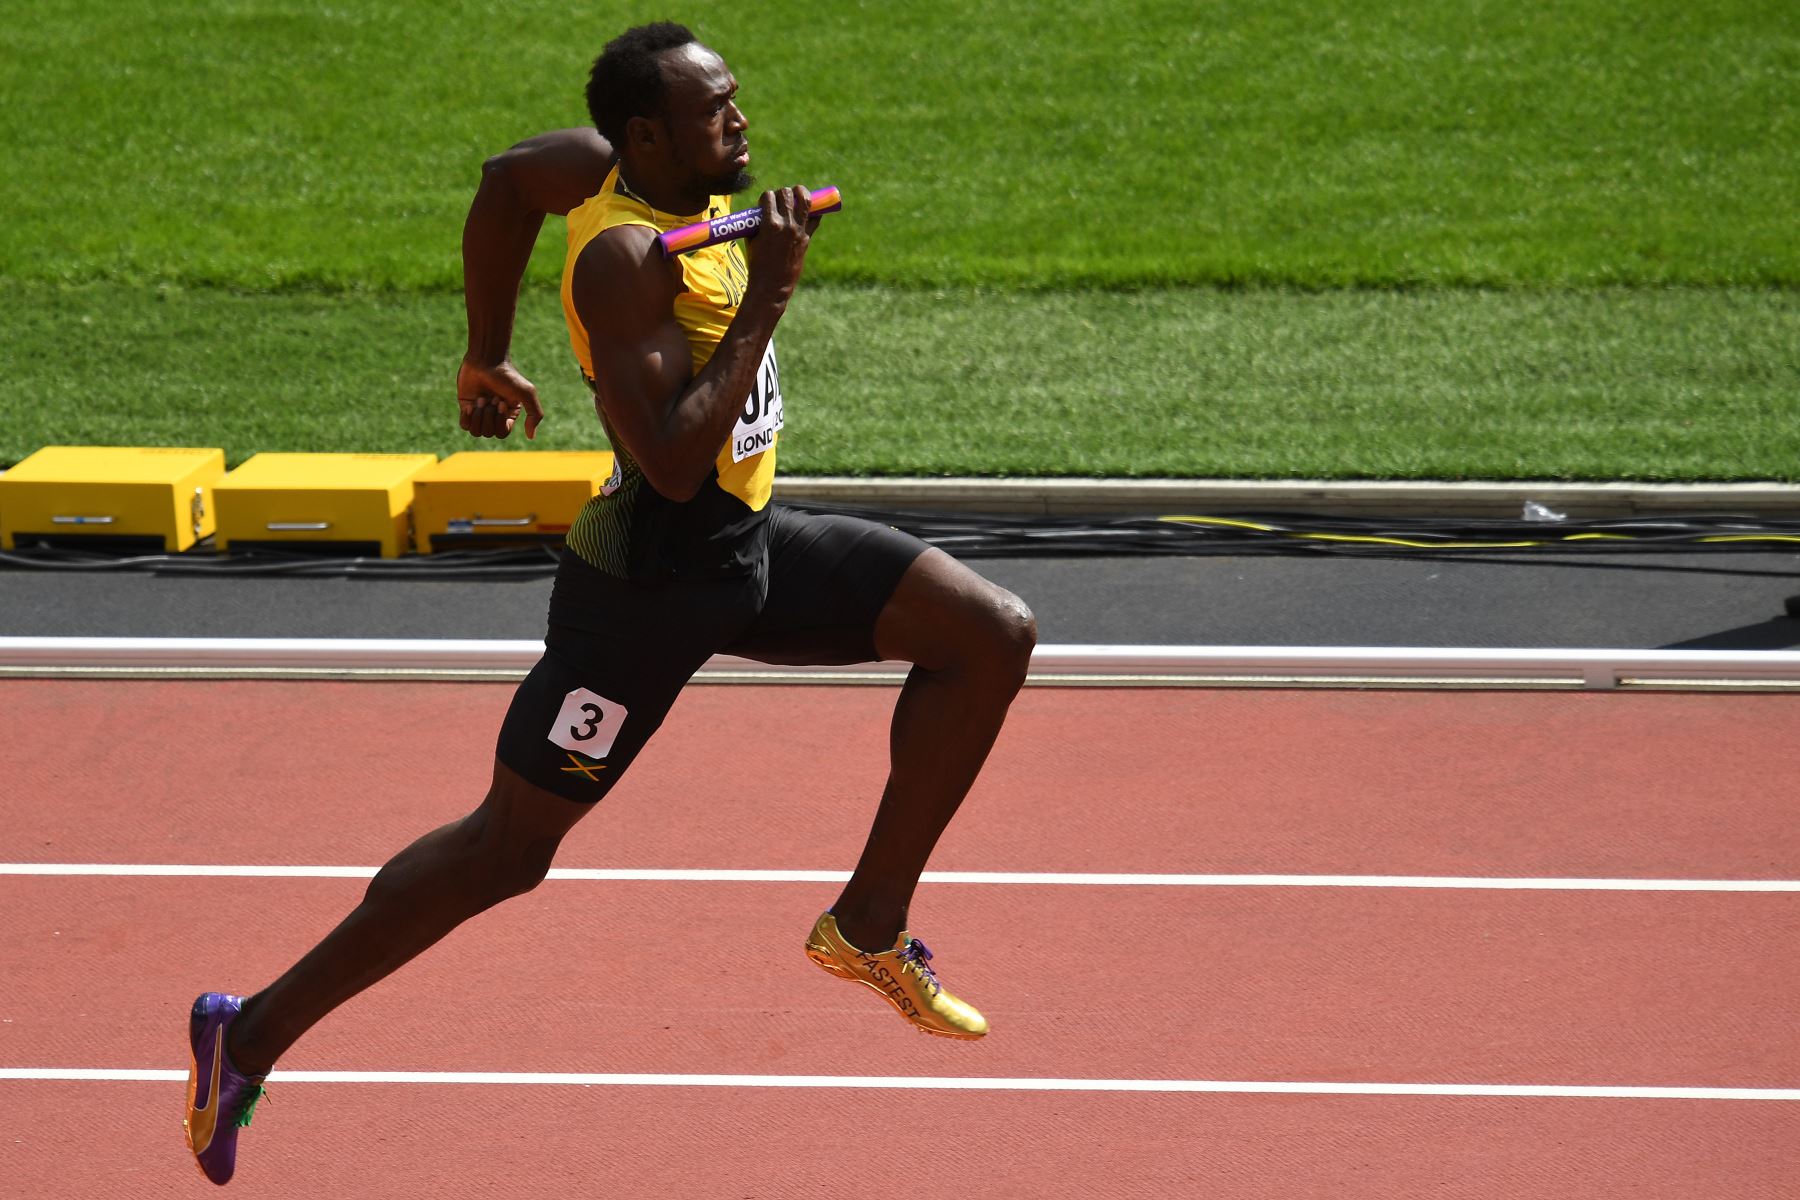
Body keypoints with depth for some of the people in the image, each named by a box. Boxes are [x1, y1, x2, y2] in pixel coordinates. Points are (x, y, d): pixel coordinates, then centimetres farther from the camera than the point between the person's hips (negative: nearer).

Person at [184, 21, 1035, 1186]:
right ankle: (255, 1033, 14)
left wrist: (488, 354, 29)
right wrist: (765, 299, -29)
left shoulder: (633, 167, -1)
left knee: (994, 636, 0)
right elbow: (672, 463, -32)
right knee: (508, 849, 1)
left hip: (755, 545, 9)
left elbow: (507, 180, 18)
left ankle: (869, 923, 10)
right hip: (650, 586, -9)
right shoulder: (625, 255, -27)